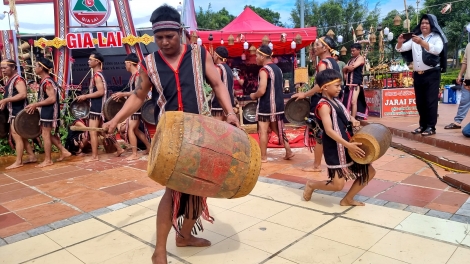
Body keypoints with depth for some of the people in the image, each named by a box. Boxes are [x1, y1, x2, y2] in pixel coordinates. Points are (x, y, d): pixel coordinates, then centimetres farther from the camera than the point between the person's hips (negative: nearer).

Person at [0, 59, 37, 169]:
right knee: (21, 136, 13)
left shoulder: (18, 79, -14)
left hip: (19, 113, -10)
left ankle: (18, 162, -1)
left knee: (17, 135, -7)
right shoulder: (9, 80, 15)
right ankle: (32, 156, 21)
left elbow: (23, 94, -28)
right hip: (13, 112, 10)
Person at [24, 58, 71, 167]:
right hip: (47, 111, 10)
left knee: (45, 134, -2)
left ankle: (48, 160, 7)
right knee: (49, 134, 16)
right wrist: (36, 105, 10)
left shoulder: (47, 82, -18)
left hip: (49, 112, -10)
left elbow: (52, 99, -26)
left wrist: (35, 104, -21)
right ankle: (64, 151, 21)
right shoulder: (45, 80, 12)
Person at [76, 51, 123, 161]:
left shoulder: (97, 75, -15)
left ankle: (94, 156, 1)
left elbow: (101, 92, -24)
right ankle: (119, 149, 20)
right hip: (98, 106, 10)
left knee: (92, 132, -5)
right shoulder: (98, 74, 15)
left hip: (96, 107, -10)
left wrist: (85, 96, -18)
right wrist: (87, 96, 14)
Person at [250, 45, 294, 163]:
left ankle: (263, 157, 5)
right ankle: (288, 151, 20)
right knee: (277, 129, 18)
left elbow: (262, 91, -24)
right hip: (278, 104, 9)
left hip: (266, 106, -9)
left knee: (263, 131, -1)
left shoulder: (264, 70, -15)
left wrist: (253, 95, -4)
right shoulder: (277, 68, 12)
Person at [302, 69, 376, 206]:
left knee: (369, 172, 12)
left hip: (348, 146, 9)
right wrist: (348, 145, -30)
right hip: (335, 150, -9)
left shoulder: (336, 101, 11)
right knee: (338, 185, -8)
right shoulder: (324, 106, -17)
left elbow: (345, 116, 27)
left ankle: (347, 199, 24)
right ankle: (311, 185, 20)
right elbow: (329, 130, -26)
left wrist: (353, 120, 3)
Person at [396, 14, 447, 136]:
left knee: (431, 101, -6)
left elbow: (437, 50, -18)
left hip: (432, 74, -5)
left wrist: (422, 42, -31)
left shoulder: (437, 37, 2)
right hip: (418, 75, 5)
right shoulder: (415, 38, 14)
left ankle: (431, 127, -2)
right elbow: (400, 49, 7)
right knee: (420, 101, 8)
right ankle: (423, 125, 17)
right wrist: (400, 42, -16)